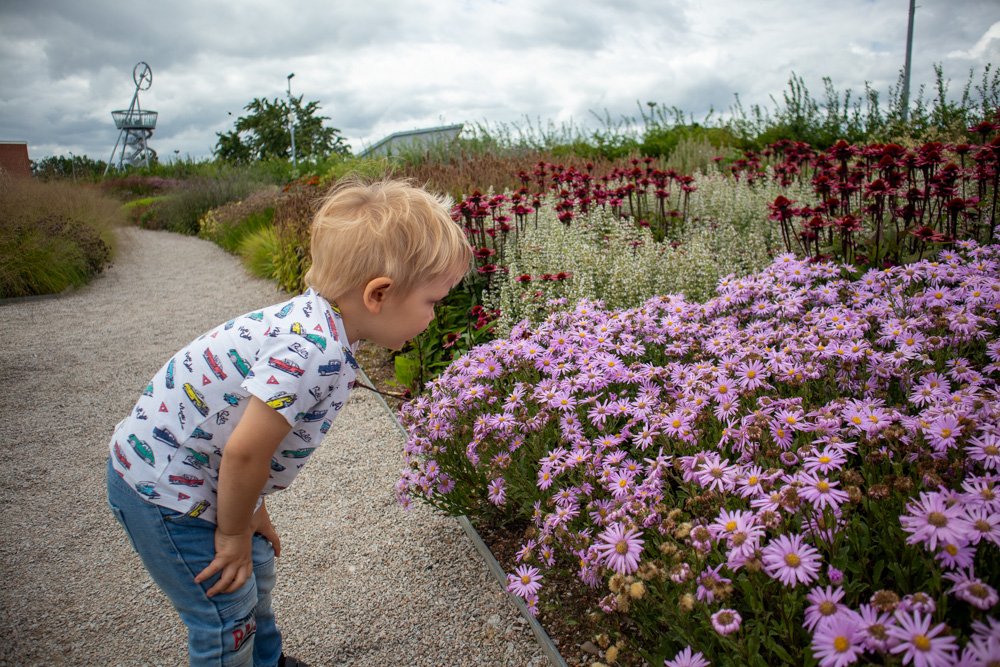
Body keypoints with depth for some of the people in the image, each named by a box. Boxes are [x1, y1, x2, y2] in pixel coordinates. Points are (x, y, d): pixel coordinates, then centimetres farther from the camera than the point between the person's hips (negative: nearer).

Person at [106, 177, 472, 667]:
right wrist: (234, 534, -13)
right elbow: (244, 451, -30)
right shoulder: (313, 352, -35)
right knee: (229, 618, 6)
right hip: (163, 491, -9)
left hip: (188, 473, 10)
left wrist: (251, 510, 12)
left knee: (257, 573, 25)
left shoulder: (316, 321, -4)